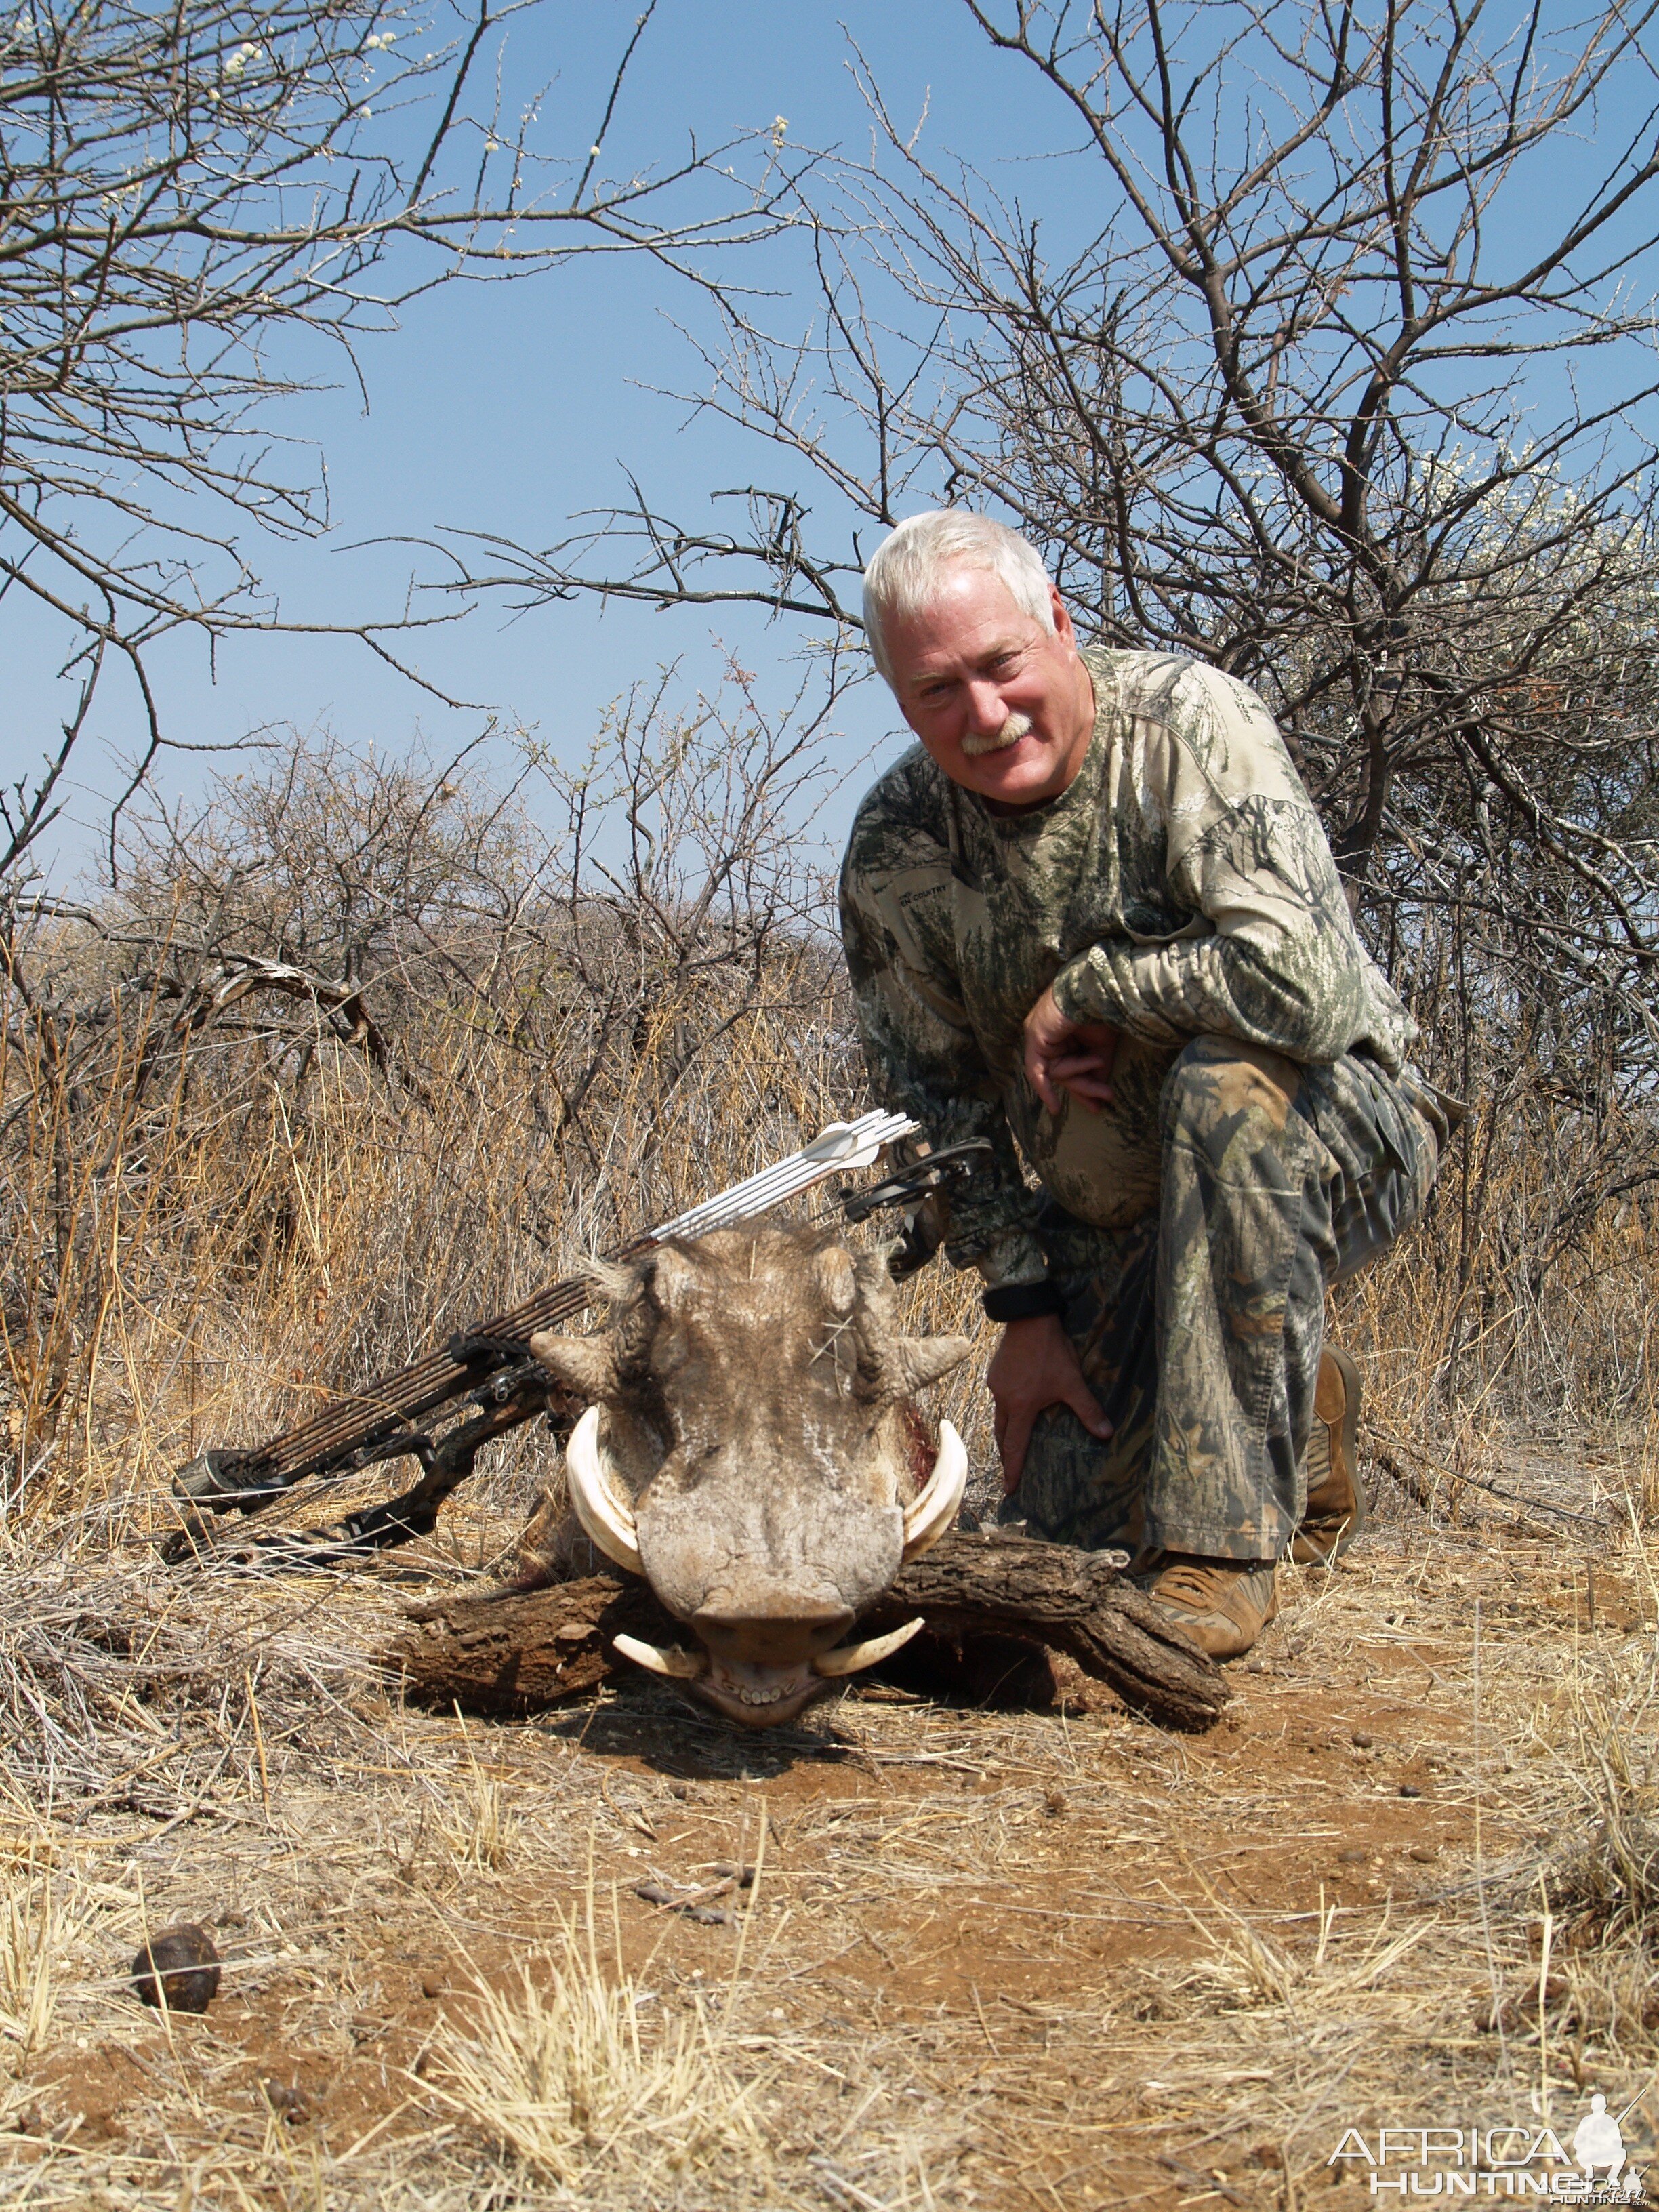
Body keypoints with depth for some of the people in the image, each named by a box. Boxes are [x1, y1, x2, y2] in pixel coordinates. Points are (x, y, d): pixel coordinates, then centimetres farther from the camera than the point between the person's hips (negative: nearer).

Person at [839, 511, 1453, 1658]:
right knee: (1063, 1521, -4)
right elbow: (943, 1105, 2)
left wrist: (1083, 991, -22)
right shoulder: (895, 851, -7)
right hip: (1111, 1227, 5)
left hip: (1342, 1142, -5)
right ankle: (1300, 1423, 28)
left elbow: (1302, 984, -35)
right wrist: (1025, 1305, -4)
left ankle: (1224, 1551, -27)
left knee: (1221, 1086, -38)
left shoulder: (1189, 721, -22)